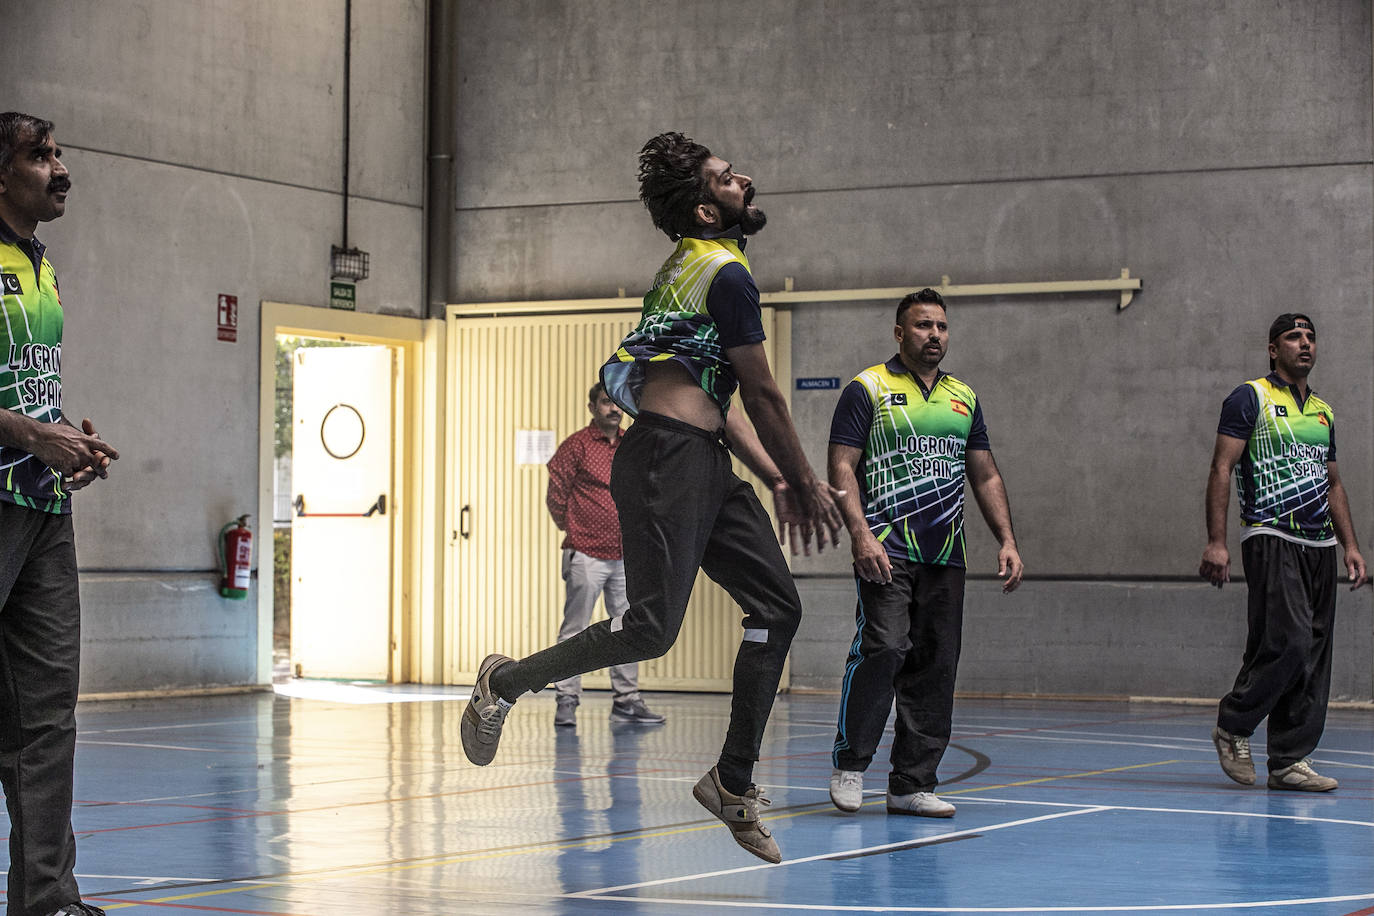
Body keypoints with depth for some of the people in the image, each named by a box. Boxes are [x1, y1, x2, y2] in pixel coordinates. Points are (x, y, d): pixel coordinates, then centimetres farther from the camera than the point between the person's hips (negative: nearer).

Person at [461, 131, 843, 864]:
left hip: (703, 462, 11)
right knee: (652, 627, -15)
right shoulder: (726, 273, -8)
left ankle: (733, 782, 9)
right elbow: (763, 399, -4)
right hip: (668, 457, -11)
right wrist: (806, 485, 7)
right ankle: (505, 682, 4)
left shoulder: (691, 267, 23)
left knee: (777, 605, 6)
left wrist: (778, 482, 19)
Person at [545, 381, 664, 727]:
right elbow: (556, 496, -4)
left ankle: (626, 700, 16)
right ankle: (567, 701, 2)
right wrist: (574, 530, 6)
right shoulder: (576, 445, -6)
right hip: (586, 556, -6)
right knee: (575, 630, -3)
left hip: (626, 555, 6)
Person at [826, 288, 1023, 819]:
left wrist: (1006, 540, 10)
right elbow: (842, 467, -5)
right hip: (887, 550, -6)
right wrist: (860, 536, -17)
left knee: (936, 665, 3)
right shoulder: (868, 388, 2)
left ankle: (912, 785, 8)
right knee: (883, 647, -19)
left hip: (946, 555, 6)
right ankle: (849, 764, -3)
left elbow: (985, 476, 21)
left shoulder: (964, 397, 19)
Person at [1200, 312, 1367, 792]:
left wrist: (1351, 547, 16)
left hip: (1320, 545, 7)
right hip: (1271, 539, -7)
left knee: (1314, 654, 2)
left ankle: (1289, 761, 6)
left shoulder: (1322, 411, 20)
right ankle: (1232, 726, 2)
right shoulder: (1250, 398, 0)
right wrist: (1216, 542, -16)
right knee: (1289, 641, -18)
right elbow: (1221, 469, -6)